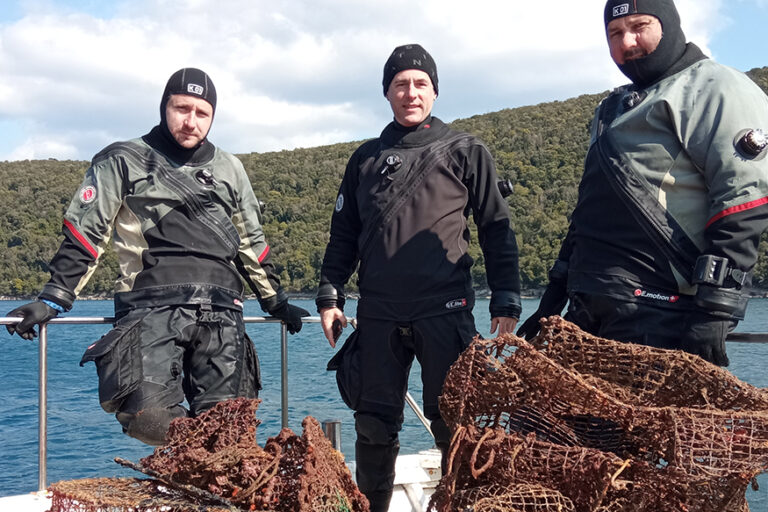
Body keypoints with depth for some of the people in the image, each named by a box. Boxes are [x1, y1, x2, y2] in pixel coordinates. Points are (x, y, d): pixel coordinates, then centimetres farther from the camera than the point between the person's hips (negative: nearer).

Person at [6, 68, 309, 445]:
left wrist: (275, 301, 27)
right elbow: (85, 232, 7)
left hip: (220, 314, 3)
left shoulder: (229, 169, 20)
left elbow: (251, 242, 28)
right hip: (153, 309, -3)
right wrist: (53, 299, -2)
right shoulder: (124, 162, 9)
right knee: (149, 413, -21)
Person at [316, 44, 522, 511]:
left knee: (451, 424, 1)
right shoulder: (367, 158, 15)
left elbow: (497, 229, 4)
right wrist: (330, 295, 10)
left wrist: (507, 301, -3)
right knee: (375, 425, 7)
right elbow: (344, 233, 18)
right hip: (379, 315, 3)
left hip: (445, 314, -3)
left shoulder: (465, 152, 6)